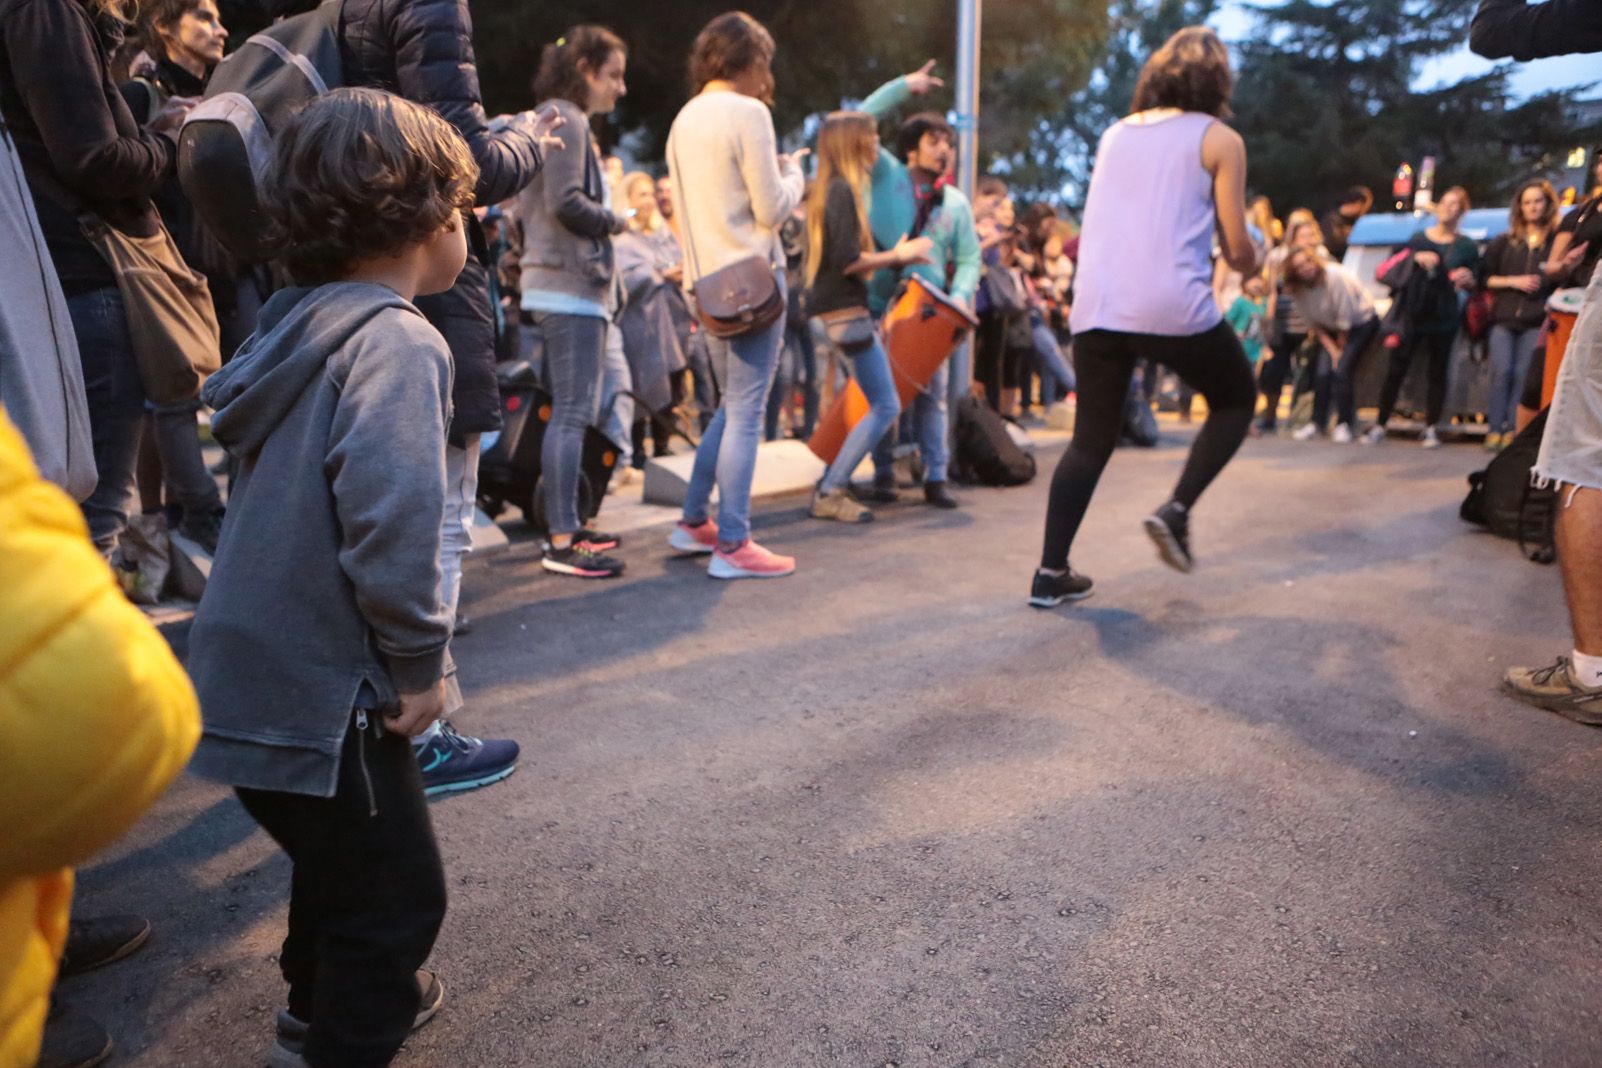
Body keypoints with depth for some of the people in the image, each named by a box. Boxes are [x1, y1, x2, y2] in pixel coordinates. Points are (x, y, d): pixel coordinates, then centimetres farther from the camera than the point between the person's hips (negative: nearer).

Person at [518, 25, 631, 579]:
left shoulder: (561, 119, 22)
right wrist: (616, 221, -4)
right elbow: (566, 202, -20)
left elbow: (530, 203, 22)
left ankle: (566, 526, 18)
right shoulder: (566, 119, -8)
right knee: (572, 413, -12)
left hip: (573, 283, 10)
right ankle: (561, 542, -10)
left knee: (574, 412, 12)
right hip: (570, 284, -10)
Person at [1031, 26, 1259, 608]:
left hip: (1096, 307, 4)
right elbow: (1237, 248, 3)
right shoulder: (1220, 139, 6)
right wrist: (1252, 262, 24)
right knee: (1236, 401, 21)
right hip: (1174, 307, -4)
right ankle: (1175, 510, 3)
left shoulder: (1114, 134, 20)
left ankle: (1051, 573, 8)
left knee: (1091, 440, 13)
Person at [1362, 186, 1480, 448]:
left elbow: (1474, 286, 8)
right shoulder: (1418, 239, 10)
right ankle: (1380, 426, 5)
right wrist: (1416, 258, -14)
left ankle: (1431, 429, 9)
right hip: (1413, 315, 0)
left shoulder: (1467, 246, 7)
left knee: (1437, 372, 3)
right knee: (1396, 369, -1)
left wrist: (1467, 280, -15)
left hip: (1444, 320, 0)